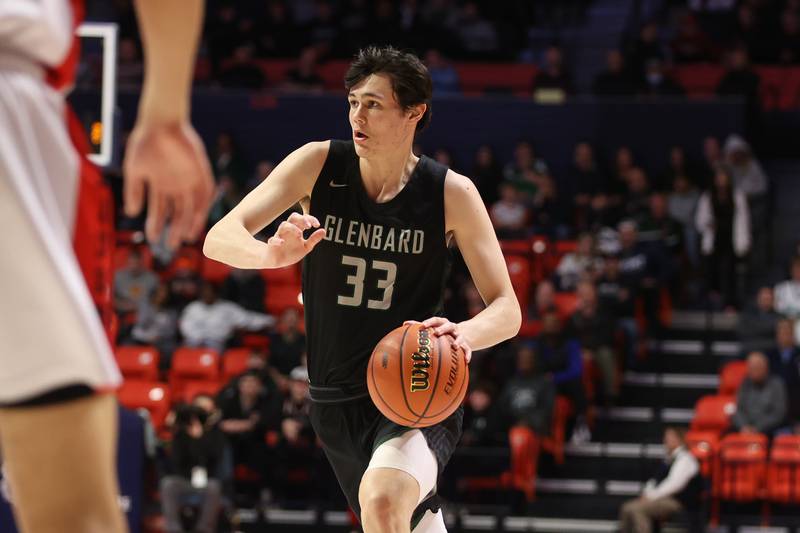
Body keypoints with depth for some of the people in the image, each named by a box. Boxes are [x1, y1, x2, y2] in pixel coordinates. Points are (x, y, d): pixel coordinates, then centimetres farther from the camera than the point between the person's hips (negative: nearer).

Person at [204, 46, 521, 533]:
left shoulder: (451, 194, -10)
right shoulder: (318, 165, -6)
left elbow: (507, 310, -8)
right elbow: (219, 240, -13)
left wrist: (465, 333, -33)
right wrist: (272, 255, -36)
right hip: (336, 400, 4)